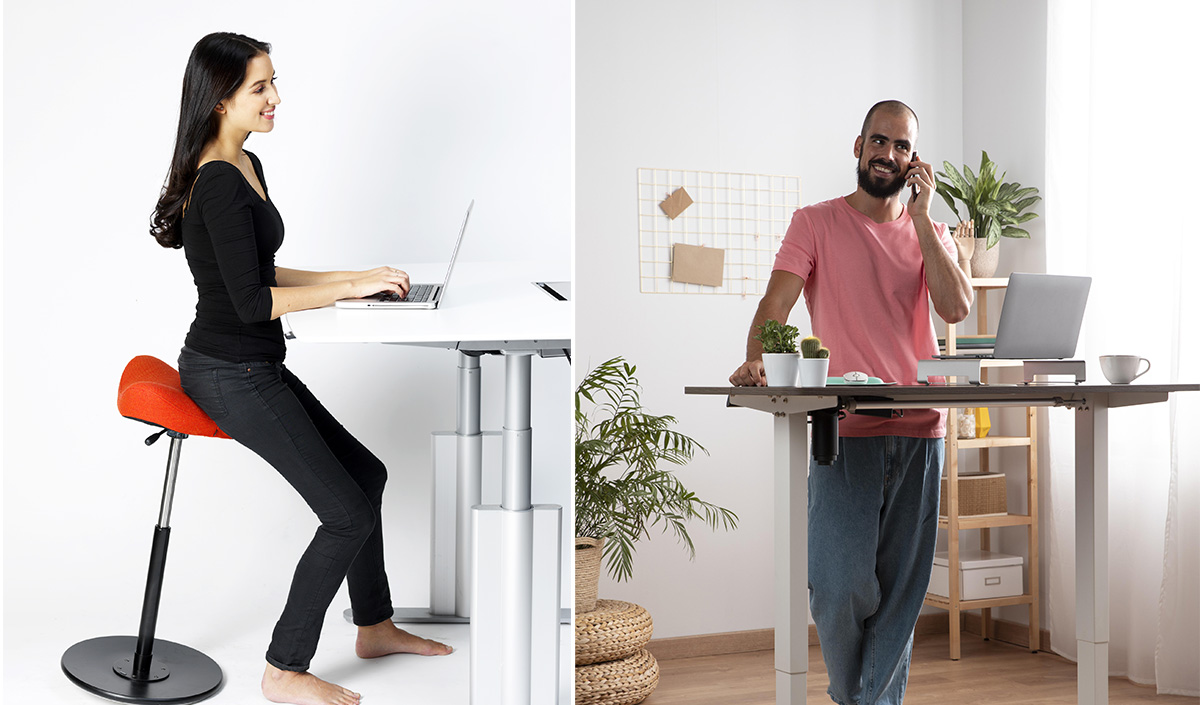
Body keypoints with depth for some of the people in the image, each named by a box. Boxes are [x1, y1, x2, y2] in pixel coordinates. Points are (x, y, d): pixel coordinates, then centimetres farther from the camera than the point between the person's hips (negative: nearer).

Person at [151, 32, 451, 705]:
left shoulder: (247, 166, 10)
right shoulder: (218, 183, -21)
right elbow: (251, 301, -25)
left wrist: (351, 278, 9)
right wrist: (352, 287, -19)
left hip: (257, 367, 10)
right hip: (229, 376, -10)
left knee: (364, 471, 17)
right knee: (348, 513, -9)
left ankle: (374, 626, 31)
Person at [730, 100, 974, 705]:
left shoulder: (931, 232, 14)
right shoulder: (816, 223, 7)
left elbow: (956, 308, -3)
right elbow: (777, 299, -6)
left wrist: (921, 218, -4)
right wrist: (756, 358, -26)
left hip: (920, 430, 3)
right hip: (844, 429, -3)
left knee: (902, 586, 4)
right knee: (839, 582, -6)